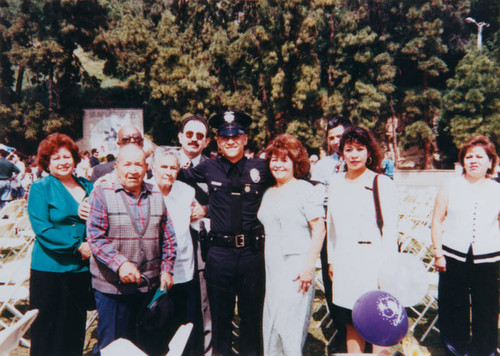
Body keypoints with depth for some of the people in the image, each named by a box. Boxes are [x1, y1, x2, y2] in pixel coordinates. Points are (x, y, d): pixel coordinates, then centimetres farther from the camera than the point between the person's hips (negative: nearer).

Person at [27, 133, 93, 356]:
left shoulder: (88, 187, 10)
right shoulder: (40, 188, -2)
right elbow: (42, 229, -12)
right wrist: (77, 246, -15)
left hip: (81, 268, 4)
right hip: (50, 268, -4)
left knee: (76, 328, 14)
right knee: (47, 328, 6)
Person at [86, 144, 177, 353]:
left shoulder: (156, 197, 8)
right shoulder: (102, 194, -4)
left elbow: (168, 237, 12)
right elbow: (95, 237, -11)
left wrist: (166, 270, 4)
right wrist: (120, 263, -23)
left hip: (150, 286, 4)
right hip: (112, 286, -4)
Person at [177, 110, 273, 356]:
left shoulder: (261, 168, -1)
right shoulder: (208, 168, 1)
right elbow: (182, 176, 18)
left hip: (252, 252, 0)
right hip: (219, 252, 1)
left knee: (252, 315, 15)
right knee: (220, 316, 15)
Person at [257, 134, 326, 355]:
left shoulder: (305, 189, -5)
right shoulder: (268, 194, 14)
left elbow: (319, 229, -11)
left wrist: (309, 266, -17)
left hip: (296, 267, -6)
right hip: (272, 267, 6)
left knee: (289, 325, -3)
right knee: (271, 323, 11)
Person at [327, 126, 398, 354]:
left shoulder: (383, 184, -4)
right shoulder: (335, 182, 10)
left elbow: (390, 230, -6)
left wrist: (385, 269, -11)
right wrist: (331, 259, 15)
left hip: (373, 261, -4)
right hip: (344, 262, 4)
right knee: (351, 324, 13)